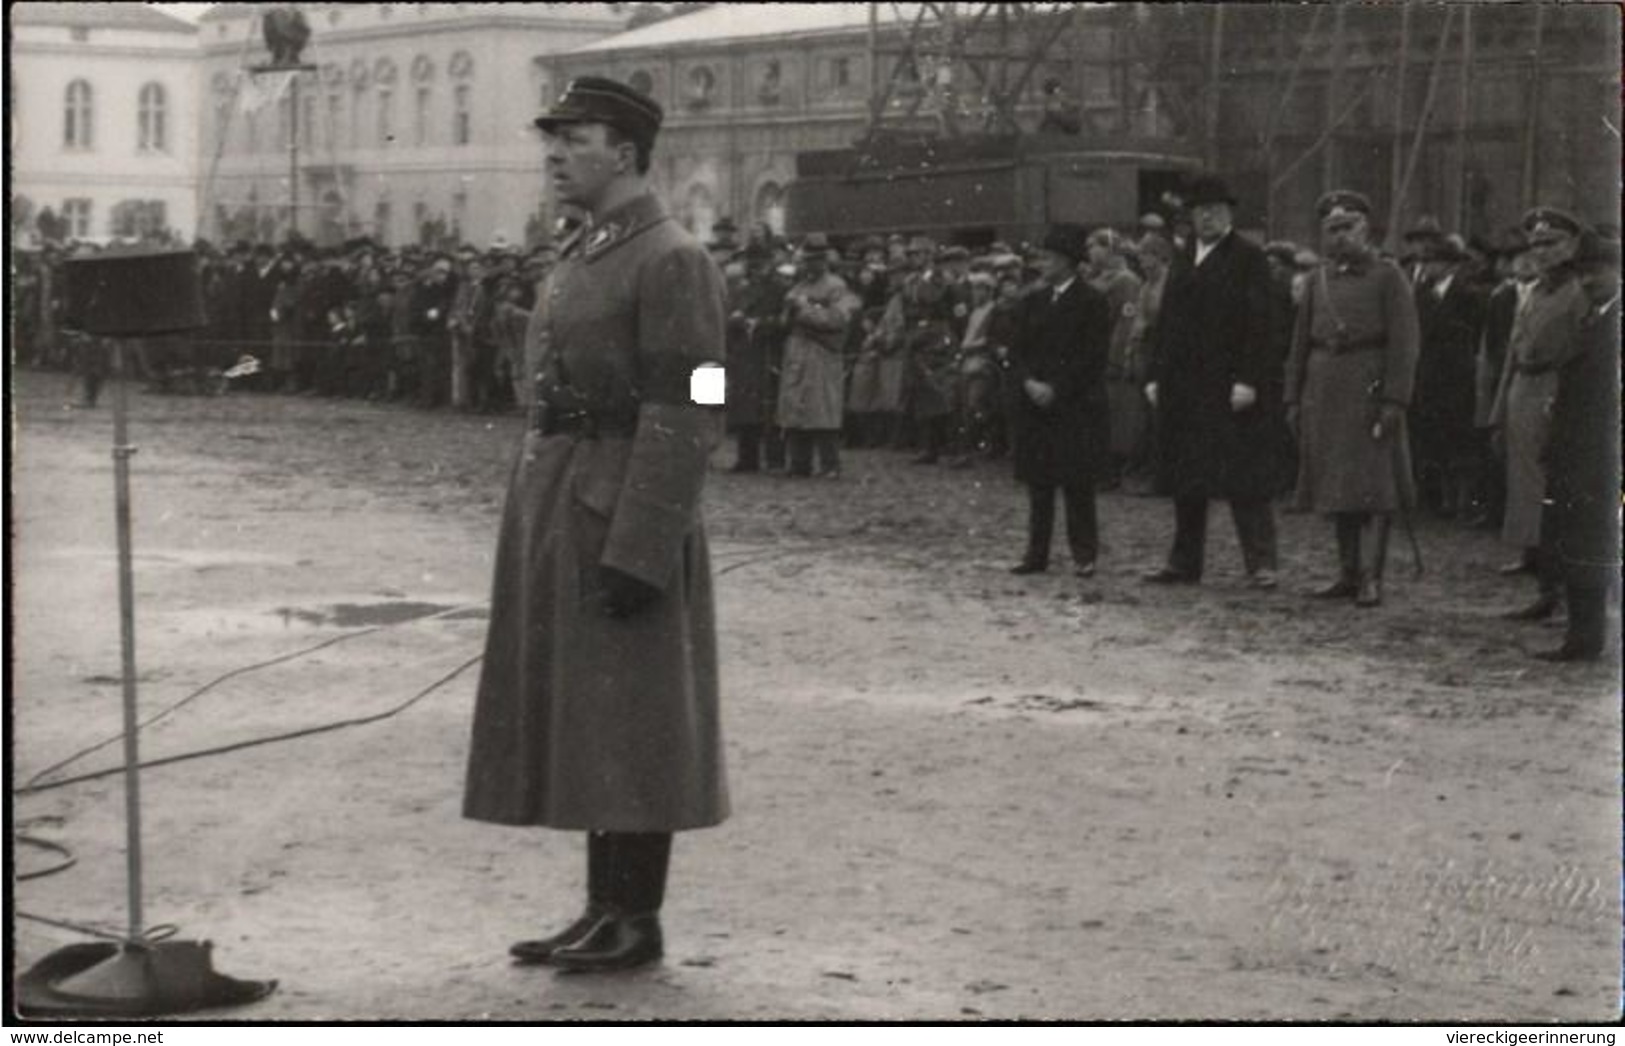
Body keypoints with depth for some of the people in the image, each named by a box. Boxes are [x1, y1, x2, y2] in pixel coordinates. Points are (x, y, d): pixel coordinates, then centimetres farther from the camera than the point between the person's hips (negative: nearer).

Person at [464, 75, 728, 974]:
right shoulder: (577, 259, 16)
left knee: (631, 724, -2)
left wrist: (636, 551, -22)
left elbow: (682, 418, -18)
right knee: (579, 720, 12)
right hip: (555, 504, 9)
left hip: (622, 516, -9)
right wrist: (536, 523, 19)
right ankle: (604, 909, 19)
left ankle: (638, 921, 6)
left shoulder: (672, 261, -12)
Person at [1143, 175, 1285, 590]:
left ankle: (1261, 564, -2)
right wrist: (1156, 375, 10)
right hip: (1185, 385, 7)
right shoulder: (1183, 260, 16)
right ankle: (1184, 563, 17)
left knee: (1244, 477, -5)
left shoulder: (1248, 259, -4)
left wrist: (1248, 381, -18)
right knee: (1186, 478, 10)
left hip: (1231, 386, -6)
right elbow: (1167, 320, 17)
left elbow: (1257, 322, -11)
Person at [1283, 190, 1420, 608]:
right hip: (1324, 391, 5)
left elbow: (1404, 343, -8)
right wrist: (1293, 398, 9)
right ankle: (1348, 573, 15)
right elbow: (1301, 343, 16)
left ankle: (1371, 577, -6)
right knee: (1336, 486, 8)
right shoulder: (1320, 280, 13)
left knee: (1373, 485, -6)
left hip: (1369, 390, -5)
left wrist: (1394, 400, -16)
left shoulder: (1388, 276, -2)